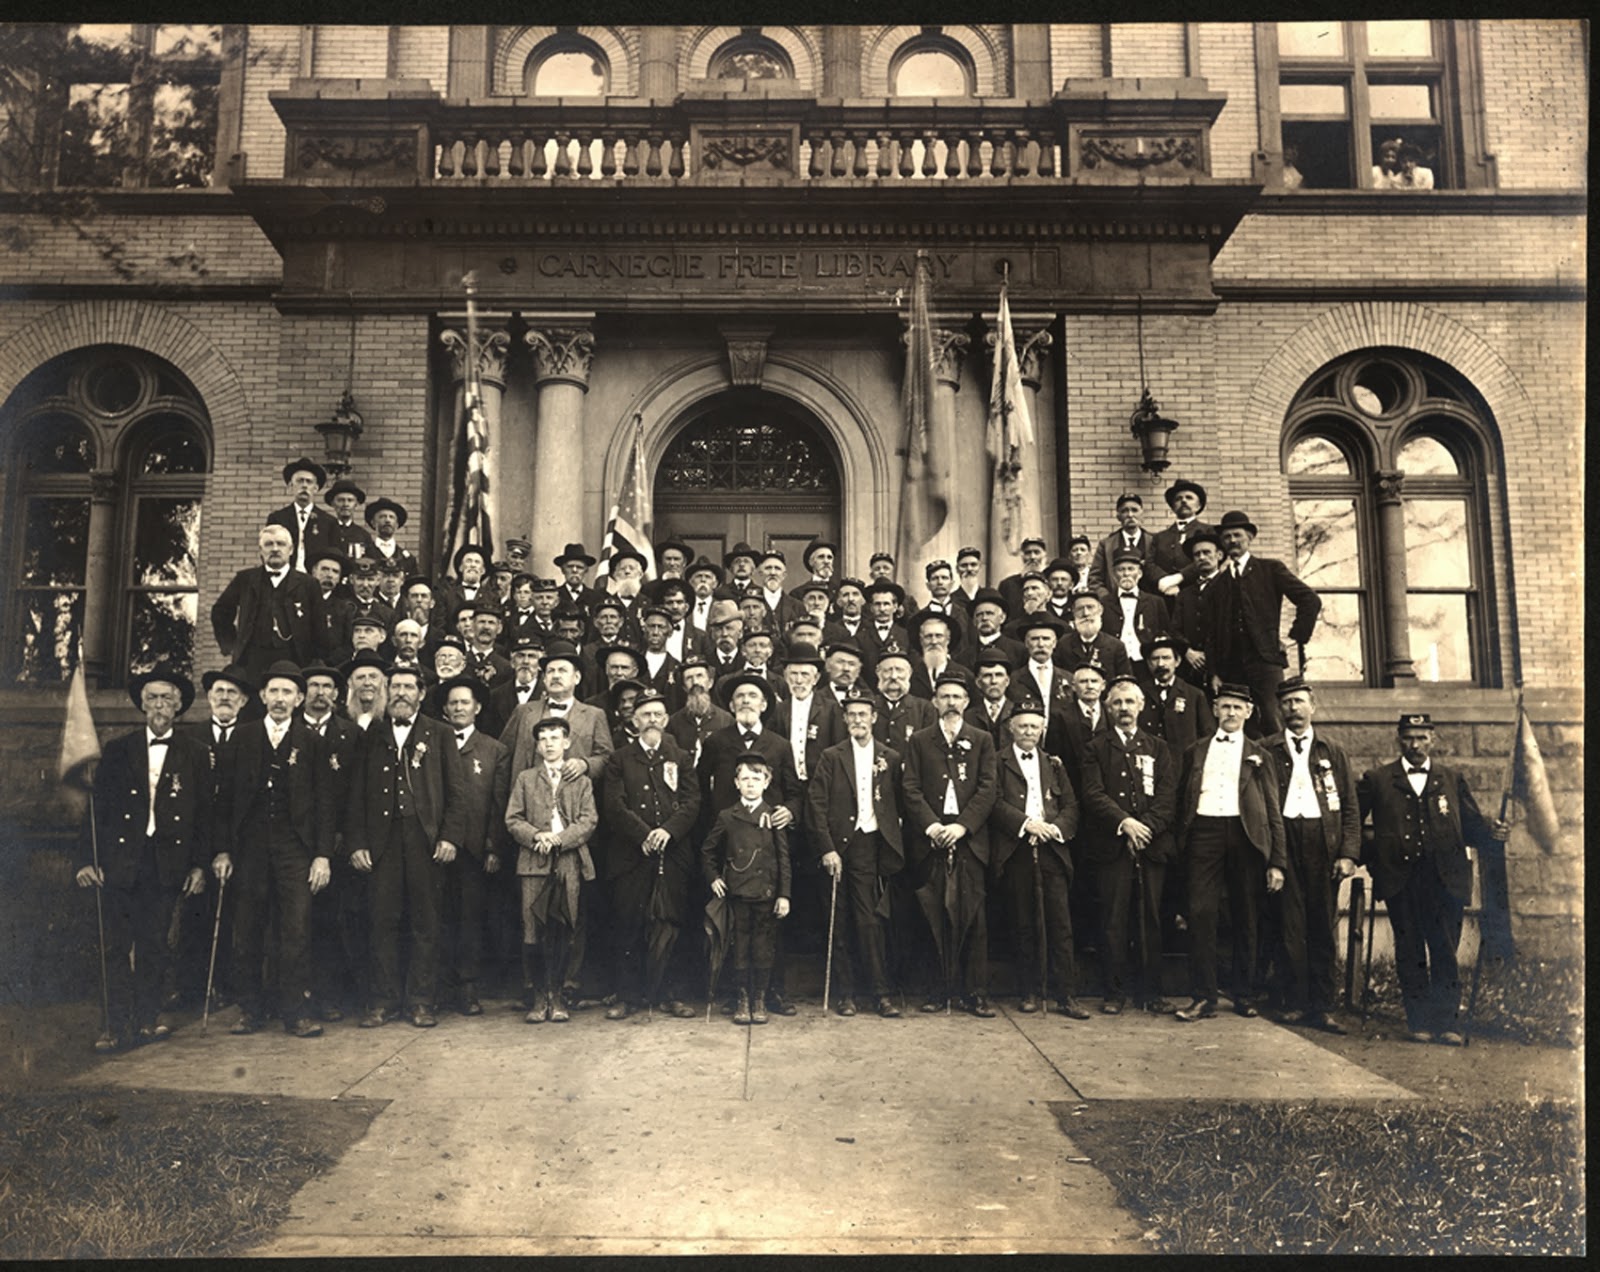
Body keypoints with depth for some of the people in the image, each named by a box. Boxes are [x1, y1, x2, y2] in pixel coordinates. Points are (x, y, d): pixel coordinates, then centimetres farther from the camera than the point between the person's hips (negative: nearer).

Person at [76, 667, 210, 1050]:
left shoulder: (195, 753, 6)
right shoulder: (117, 750, 8)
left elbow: (203, 813, 5)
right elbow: (98, 808, 7)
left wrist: (199, 864, 1)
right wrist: (89, 860, 0)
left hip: (167, 865, 0)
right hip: (121, 861, 1)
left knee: (154, 944, 5)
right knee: (117, 945, 0)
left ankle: (148, 1019, 17)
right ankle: (120, 1025, 7)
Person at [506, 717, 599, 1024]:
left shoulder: (581, 781, 12)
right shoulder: (525, 779, 14)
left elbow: (589, 820, 2)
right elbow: (513, 819, 6)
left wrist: (559, 838, -12)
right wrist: (536, 836, -12)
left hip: (569, 862, 0)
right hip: (534, 861, 0)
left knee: (562, 931, 2)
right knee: (534, 931, -3)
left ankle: (556, 994, 11)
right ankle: (539, 995, 6)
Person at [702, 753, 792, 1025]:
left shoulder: (774, 817, 2)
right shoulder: (727, 817, 4)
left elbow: (784, 859, 1)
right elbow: (707, 851, 17)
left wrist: (784, 894, -3)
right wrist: (713, 878, 6)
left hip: (767, 893, 0)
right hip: (738, 893, 1)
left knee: (764, 949, 5)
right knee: (741, 948, 6)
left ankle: (760, 1000, 17)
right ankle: (743, 1000, 17)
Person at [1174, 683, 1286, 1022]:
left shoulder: (1258, 755, 14)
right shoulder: (1196, 752, 17)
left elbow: (1273, 811, 10)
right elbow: (1182, 800, 15)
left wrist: (1276, 862, 3)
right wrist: (1180, 840, 2)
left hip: (1245, 835, 0)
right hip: (1205, 832, 0)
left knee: (1245, 919, 5)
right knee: (1201, 913, -7)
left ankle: (1244, 995, 17)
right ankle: (1204, 996, -2)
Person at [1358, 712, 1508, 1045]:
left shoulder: (1452, 780, 15)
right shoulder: (1376, 780, 8)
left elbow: (1471, 824, 12)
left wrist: (1492, 832, -8)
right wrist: (1369, 858, -3)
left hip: (1445, 878, 1)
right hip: (1400, 880, -1)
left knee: (1444, 953, -1)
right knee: (1410, 953, 4)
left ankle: (1447, 1023, 7)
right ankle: (1419, 1024, 12)